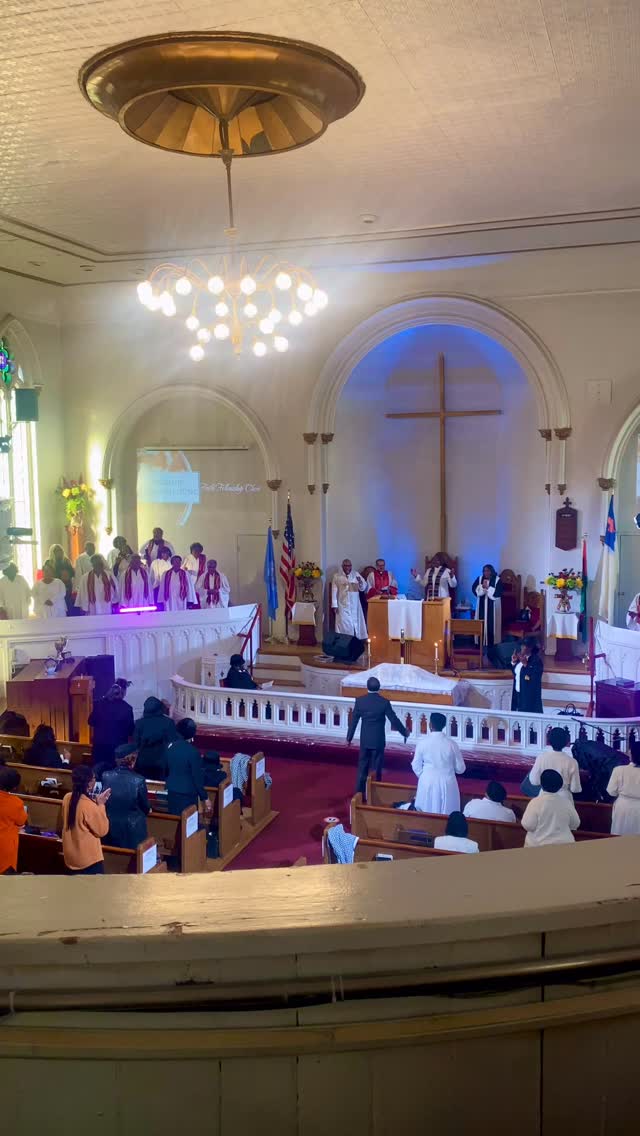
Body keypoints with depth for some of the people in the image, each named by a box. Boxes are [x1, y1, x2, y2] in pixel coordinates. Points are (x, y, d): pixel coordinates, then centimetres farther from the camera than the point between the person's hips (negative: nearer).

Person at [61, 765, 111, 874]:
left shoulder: (67, 798, -5)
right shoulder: (90, 806, -28)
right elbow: (102, 830, -15)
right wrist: (100, 805, -13)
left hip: (71, 856, 8)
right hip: (89, 859, -8)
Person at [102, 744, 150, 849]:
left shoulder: (105, 776, -12)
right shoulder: (138, 780, -21)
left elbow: (103, 801, 4)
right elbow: (145, 807, -7)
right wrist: (148, 810, 17)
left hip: (111, 826, 4)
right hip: (133, 829, -3)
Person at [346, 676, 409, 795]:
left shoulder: (360, 700, -7)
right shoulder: (384, 702, -13)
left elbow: (353, 720, -1)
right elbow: (394, 720, -6)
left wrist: (349, 737, 10)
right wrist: (405, 732, 10)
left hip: (364, 740, 2)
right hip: (378, 740, -2)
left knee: (362, 768, 12)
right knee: (376, 768, 7)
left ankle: (359, 794, 14)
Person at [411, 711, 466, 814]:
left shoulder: (422, 742, -9)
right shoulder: (452, 744, -8)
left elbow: (416, 767, 0)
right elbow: (460, 768, 0)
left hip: (427, 783, 0)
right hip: (447, 784, 0)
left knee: (426, 815, 14)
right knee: (446, 815, 9)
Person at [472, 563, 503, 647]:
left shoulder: (497, 580, -6)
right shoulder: (479, 578, 5)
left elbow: (498, 592, -15)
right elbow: (474, 588, -3)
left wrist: (488, 587, -19)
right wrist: (482, 586, -18)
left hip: (493, 606, -3)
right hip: (481, 605, 3)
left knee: (491, 624, -2)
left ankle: (491, 643, 4)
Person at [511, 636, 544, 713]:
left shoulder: (536, 660, -15)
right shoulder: (521, 657, 7)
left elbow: (534, 678, -25)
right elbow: (515, 672, 16)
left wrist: (525, 664, -29)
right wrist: (514, 662, 0)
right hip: (518, 693, 7)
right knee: (520, 713, 11)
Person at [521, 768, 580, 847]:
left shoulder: (535, 802, -15)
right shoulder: (567, 802, -3)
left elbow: (528, 825, -16)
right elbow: (575, 824, 7)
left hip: (538, 845, -3)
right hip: (564, 844, 3)